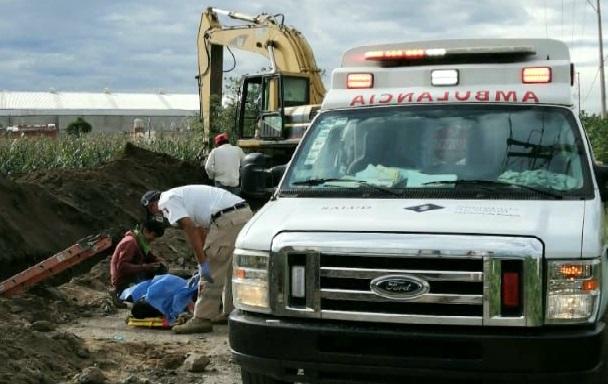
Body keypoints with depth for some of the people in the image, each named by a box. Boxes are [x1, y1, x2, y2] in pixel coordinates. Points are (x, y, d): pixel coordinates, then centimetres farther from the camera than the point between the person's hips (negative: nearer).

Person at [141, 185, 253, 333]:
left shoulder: (167, 201, 2)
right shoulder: (179, 195, 30)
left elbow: (190, 229, -11)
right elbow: (201, 232, 32)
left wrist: (203, 264, -12)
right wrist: (203, 265, 35)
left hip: (227, 219, -10)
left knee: (212, 273, -5)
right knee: (229, 270, 22)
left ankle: (202, 319, -2)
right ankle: (230, 313, 32)